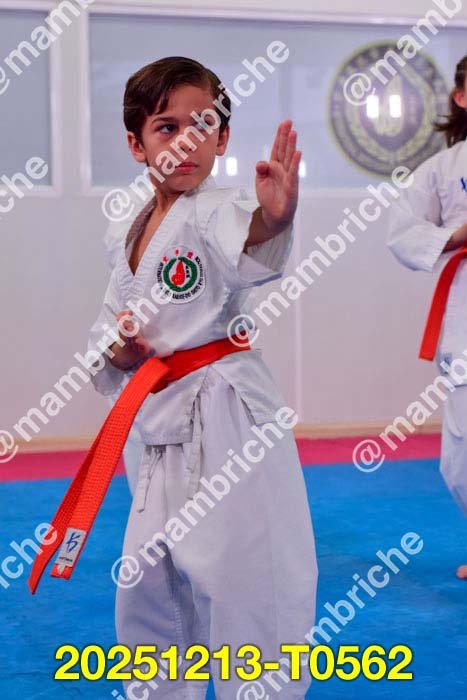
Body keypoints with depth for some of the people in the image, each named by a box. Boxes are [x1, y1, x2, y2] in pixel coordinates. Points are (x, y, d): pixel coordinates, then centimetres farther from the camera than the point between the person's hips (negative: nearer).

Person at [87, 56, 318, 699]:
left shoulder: (217, 213, -11)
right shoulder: (136, 233, 11)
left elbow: (252, 250, -36)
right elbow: (106, 331, 17)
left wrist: (273, 217, -58)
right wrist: (117, 350, -6)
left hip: (228, 424, -8)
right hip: (168, 432, 8)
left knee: (246, 591, -6)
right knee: (147, 597, 19)